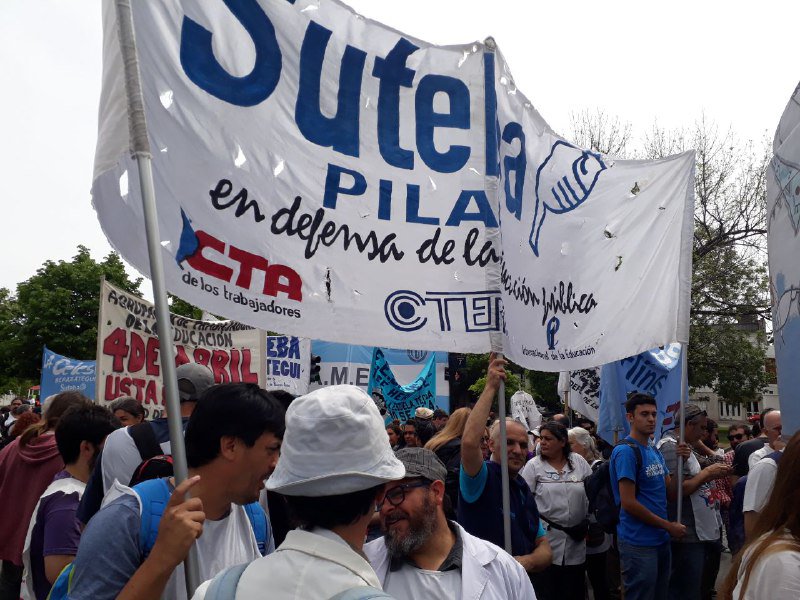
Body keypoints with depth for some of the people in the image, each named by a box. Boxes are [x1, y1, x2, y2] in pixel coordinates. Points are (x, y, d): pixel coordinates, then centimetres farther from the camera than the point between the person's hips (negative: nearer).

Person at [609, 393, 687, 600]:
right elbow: (628, 503, -19)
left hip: (661, 540, 8)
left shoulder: (655, 452, 12)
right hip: (639, 544, -8)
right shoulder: (626, 451, -14)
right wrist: (669, 526, -12)